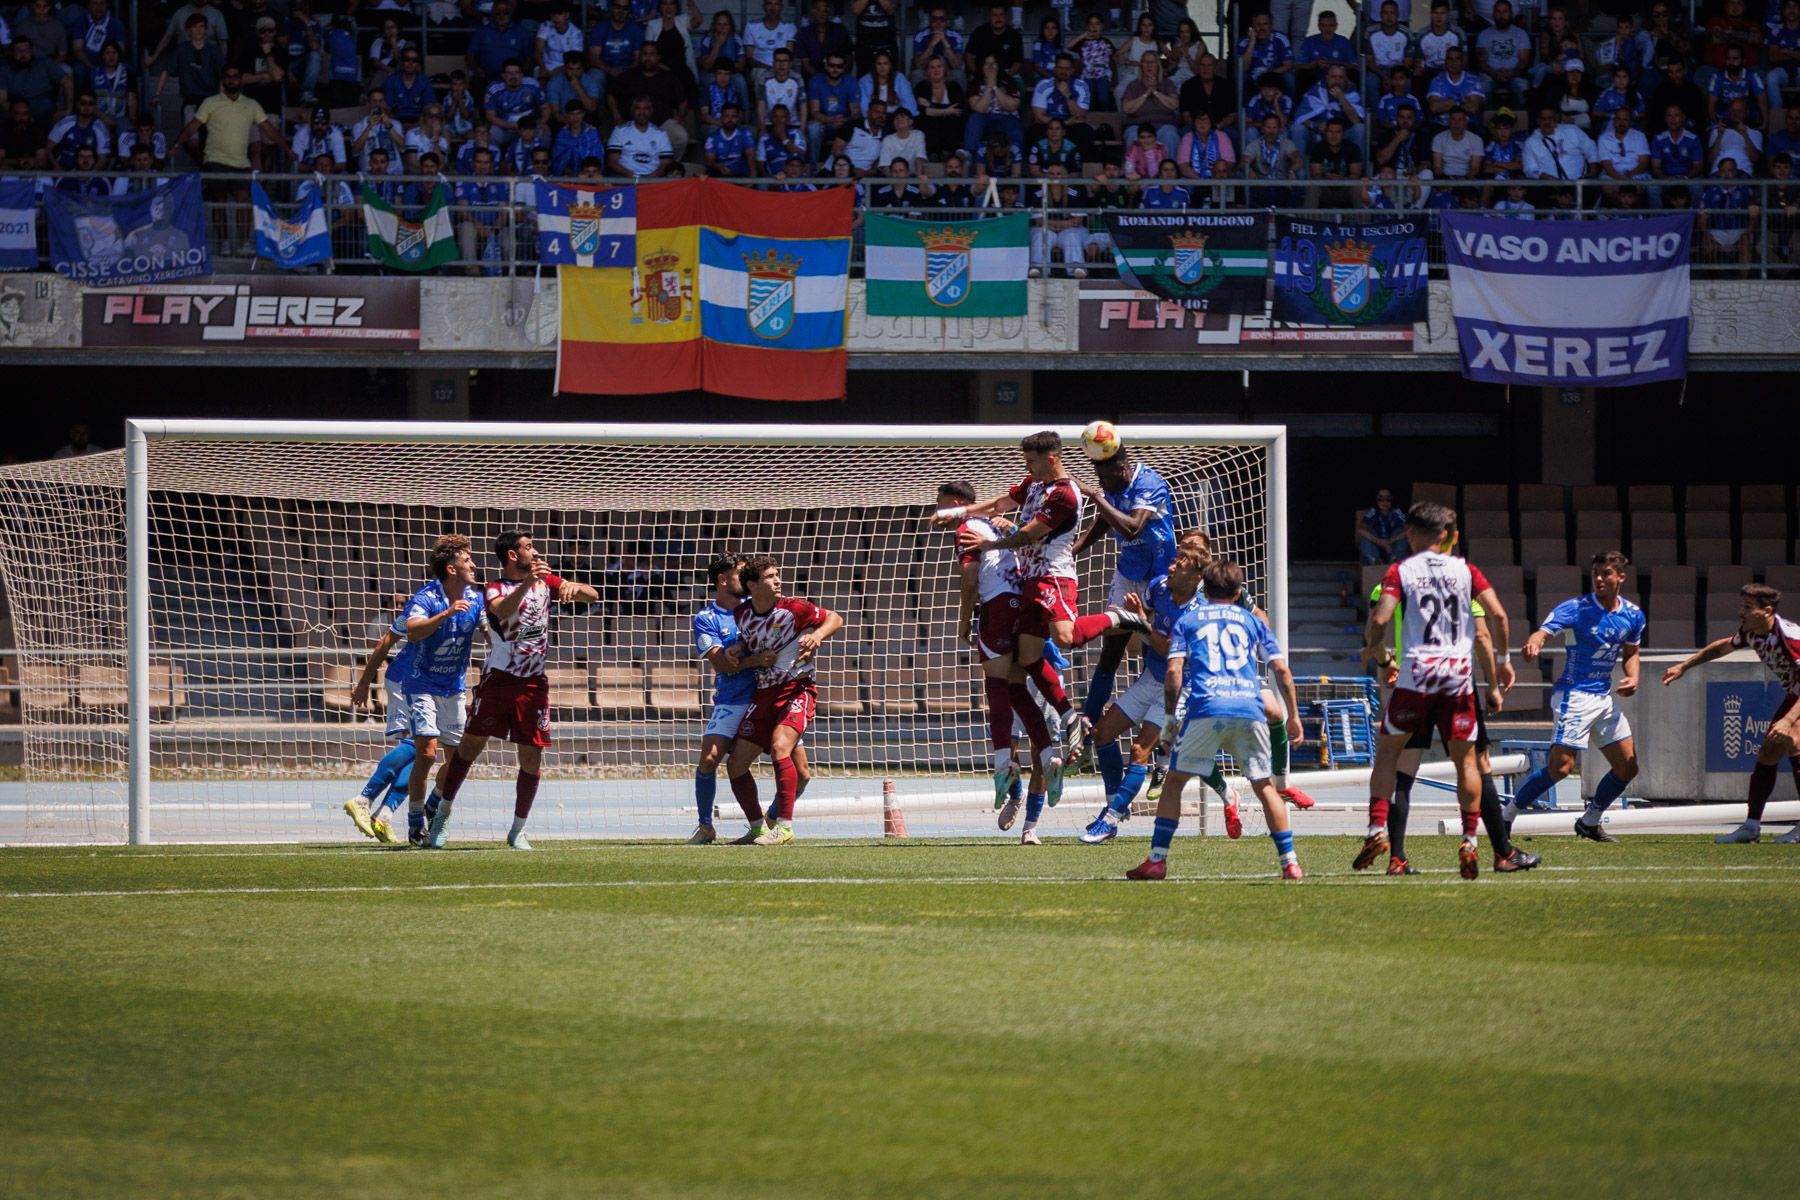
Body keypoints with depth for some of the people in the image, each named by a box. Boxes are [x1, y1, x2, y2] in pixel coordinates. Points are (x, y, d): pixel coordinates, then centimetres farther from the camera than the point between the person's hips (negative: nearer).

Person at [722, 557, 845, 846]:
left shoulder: (792, 608, -10)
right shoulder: (742, 614, 2)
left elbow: (835, 619, 0)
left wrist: (817, 635, -20)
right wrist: (756, 659, -1)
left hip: (796, 690, -6)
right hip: (763, 696, 6)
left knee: (779, 748, -29)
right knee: (735, 765, 2)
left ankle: (784, 828, -26)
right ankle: (759, 828, 18)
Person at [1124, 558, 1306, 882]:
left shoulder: (1187, 621, 18)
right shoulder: (1252, 621, 22)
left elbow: (1173, 671, 6)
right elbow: (1282, 669, 14)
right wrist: (1293, 716, 19)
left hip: (1206, 709, -2)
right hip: (1250, 710, 2)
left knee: (1174, 780, 10)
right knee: (1264, 785, 13)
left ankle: (1156, 861, 1)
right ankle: (1290, 863, 6)